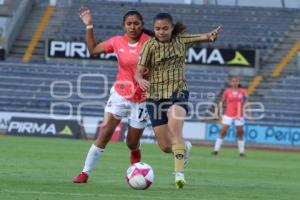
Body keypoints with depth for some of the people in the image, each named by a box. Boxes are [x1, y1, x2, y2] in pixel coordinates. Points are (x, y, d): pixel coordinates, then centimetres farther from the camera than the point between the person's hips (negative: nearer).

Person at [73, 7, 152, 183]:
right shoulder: (117, 42, -1)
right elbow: (93, 49, 11)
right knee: (105, 133, -11)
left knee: (132, 144, 9)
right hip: (120, 94, 2)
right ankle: (85, 173, -5)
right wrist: (89, 26, 3)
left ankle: (135, 153, 47)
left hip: (141, 99, -2)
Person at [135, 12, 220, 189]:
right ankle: (184, 147, 40)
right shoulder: (150, 45, -7)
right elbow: (139, 72, -11)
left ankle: (179, 173, -36)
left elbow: (206, 37, -1)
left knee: (174, 126, -32)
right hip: (156, 96, 1)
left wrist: (212, 35, -26)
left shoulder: (180, 40, 0)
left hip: (178, 94, -1)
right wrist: (141, 80, -36)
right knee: (166, 147, 3)